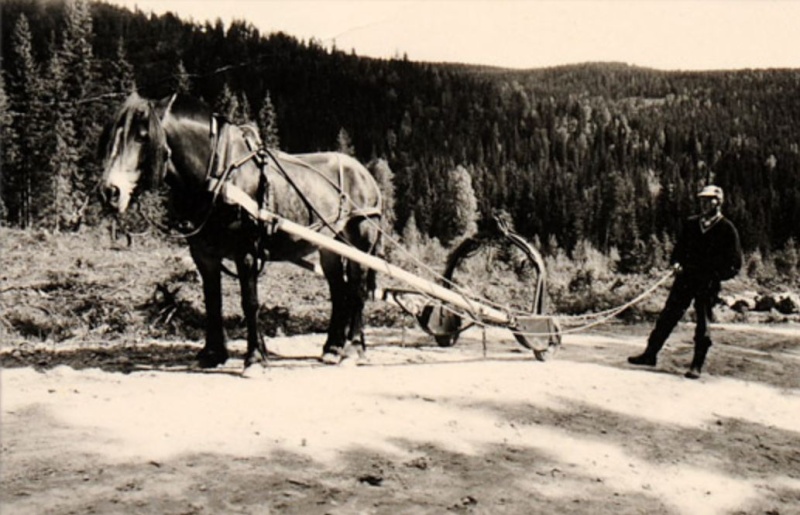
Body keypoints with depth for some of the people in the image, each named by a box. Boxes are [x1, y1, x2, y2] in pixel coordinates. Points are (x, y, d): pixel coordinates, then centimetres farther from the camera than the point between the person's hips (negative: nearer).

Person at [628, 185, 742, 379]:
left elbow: (735, 263, -3)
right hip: (685, 277, 4)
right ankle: (650, 354, 12)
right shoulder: (691, 224, 9)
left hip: (708, 283, -4)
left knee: (703, 325, 0)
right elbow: (679, 247, 22)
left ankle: (697, 366, 10)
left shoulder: (727, 229, -4)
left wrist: (716, 276, -15)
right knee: (668, 316, 4)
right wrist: (676, 262, 3)